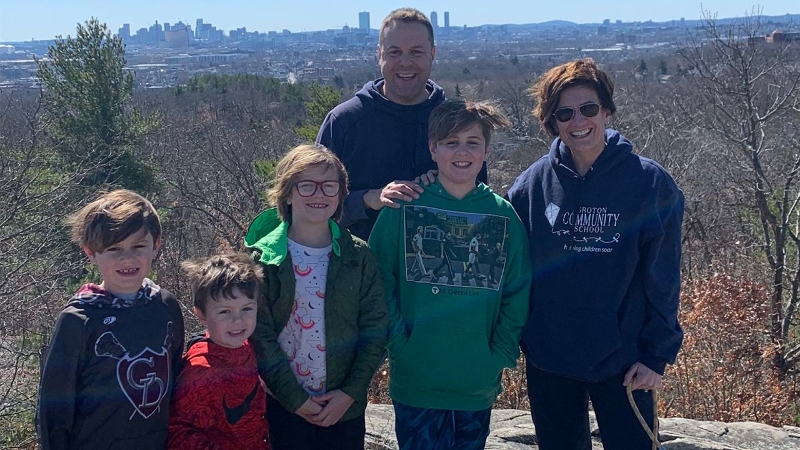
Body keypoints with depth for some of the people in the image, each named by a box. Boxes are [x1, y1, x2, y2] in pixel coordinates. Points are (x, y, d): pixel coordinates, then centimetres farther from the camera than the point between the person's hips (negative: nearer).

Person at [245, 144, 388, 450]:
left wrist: (351, 392, -8)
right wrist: (294, 398, -11)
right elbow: (259, 336, -7)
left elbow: (374, 330, 1)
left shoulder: (358, 257, 0)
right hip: (285, 406, -1)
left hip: (345, 405, 1)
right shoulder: (263, 258, -4)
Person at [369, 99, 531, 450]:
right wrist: (399, 344, -11)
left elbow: (517, 295, 5)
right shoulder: (404, 206, -4)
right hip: (415, 379, -2)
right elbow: (381, 280, -4)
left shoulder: (503, 214, 1)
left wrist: (501, 355, -1)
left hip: (478, 383, 2)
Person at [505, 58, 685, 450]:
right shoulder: (532, 184, -3)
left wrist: (657, 355, -7)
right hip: (548, 360, 2)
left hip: (622, 360, -2)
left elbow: (663, 279, -7)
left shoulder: (650, 182, -9)